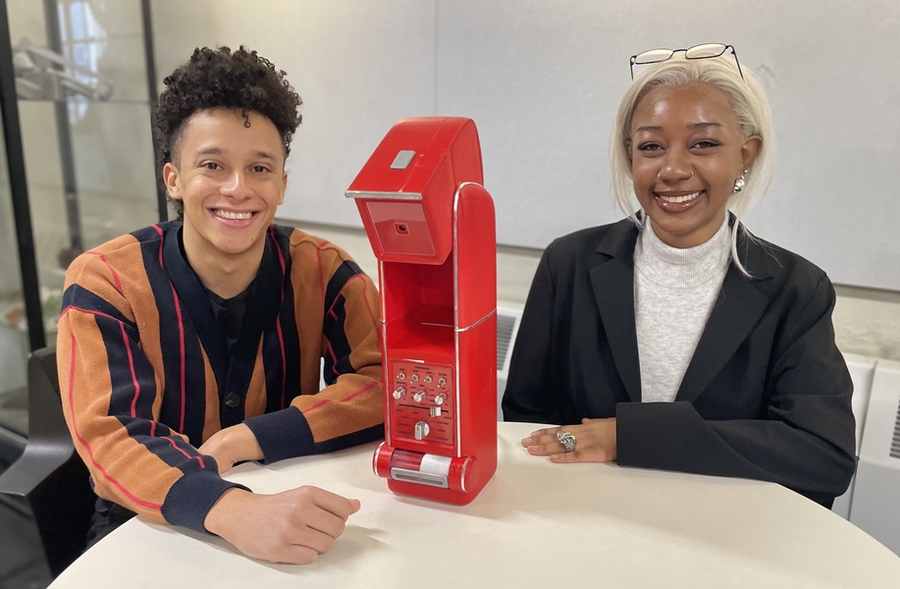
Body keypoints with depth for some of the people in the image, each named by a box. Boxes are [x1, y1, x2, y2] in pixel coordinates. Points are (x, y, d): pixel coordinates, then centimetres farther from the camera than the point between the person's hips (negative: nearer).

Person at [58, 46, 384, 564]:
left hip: (292, 523, 2)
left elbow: (393, 382, -16)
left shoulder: (320, 270, -8)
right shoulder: (105, 282, -11)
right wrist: (233, 510, -39)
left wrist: (248, 439, -24)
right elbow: (110, 439, -21)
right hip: (153, 527, -1)